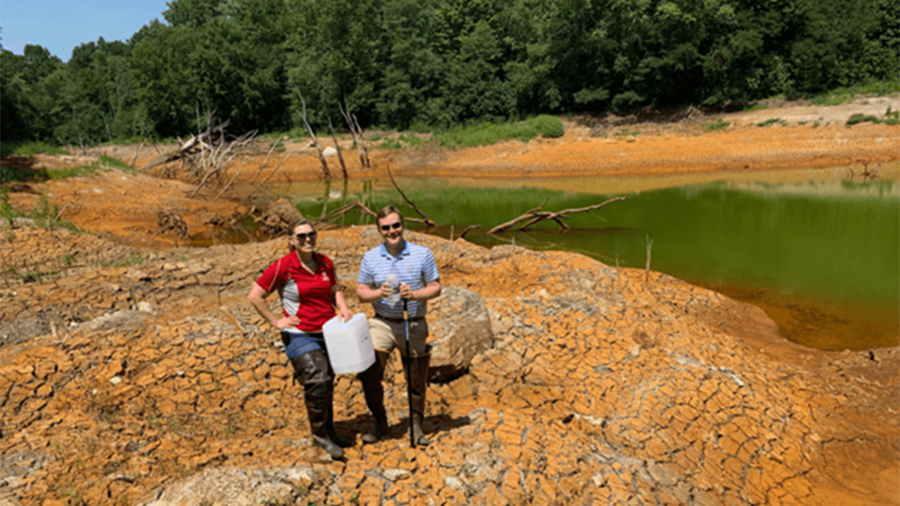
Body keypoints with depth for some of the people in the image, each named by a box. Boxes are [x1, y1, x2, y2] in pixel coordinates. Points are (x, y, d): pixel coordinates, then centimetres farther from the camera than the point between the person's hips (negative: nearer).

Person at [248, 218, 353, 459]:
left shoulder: (325, 263, 3)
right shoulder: (283, 267, -13)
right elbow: (255, 296, -10)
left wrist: (343, 308, -2)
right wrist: (276, 321, -9)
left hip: (327, 332, 6)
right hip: (300, 336, -6)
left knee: (327, 384, 15)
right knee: (317, 381, -18)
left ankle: (329, 431, 33)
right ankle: (319, 435, 1)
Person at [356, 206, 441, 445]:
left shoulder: (422, 254, -4)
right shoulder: (370, 257, 0)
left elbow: (435, 287, -1)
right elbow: (361, 292, 4)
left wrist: (415, 295, -21)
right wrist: (379, 294, -18)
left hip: (414, 325, -1)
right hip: (382, 323, 1)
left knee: (416, 380, 9)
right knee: (368, 374, -10)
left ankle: (416, 427, 30)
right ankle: (380, 423, 13)